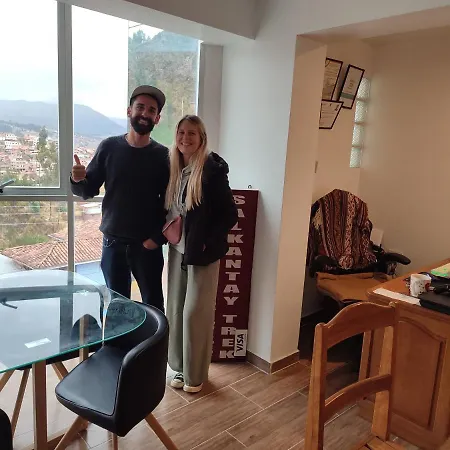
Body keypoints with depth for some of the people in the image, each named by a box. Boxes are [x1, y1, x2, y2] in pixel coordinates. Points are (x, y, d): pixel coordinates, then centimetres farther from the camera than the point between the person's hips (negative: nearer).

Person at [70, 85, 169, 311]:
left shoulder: (163, 155, -3)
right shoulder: (109, 147, 0)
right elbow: (88, 191, 4)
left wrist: (159, 237, -12)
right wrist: (77, 180, -17)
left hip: (148, 244, -1)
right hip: (113, 242, 1)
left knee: (153, 305, 8)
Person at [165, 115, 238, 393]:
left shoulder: (212, 170, -14)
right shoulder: (172, 169, 4)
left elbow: (230, 214, -14)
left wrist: (207, 242, -16)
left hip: (203, 253, -6)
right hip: (177, 250, 6)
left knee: (196, 312, 3)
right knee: (175, 309, 13)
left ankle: (196, 373, 22)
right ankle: (180, 367, 31)